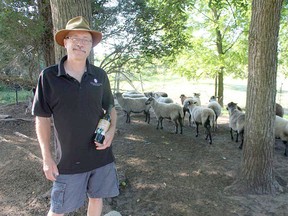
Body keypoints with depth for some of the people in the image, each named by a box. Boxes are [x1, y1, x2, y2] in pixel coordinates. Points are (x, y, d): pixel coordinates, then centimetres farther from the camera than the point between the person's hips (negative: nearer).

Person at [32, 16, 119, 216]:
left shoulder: (100, 75, -1)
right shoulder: (49, 76, -9)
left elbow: (110, 108, 10)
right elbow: (43, 118, -5)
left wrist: (111, 131, -9)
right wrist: (47, 158, -7)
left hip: (101, 155, 3)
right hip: (68, 159, -2)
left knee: (96, 198, 19)